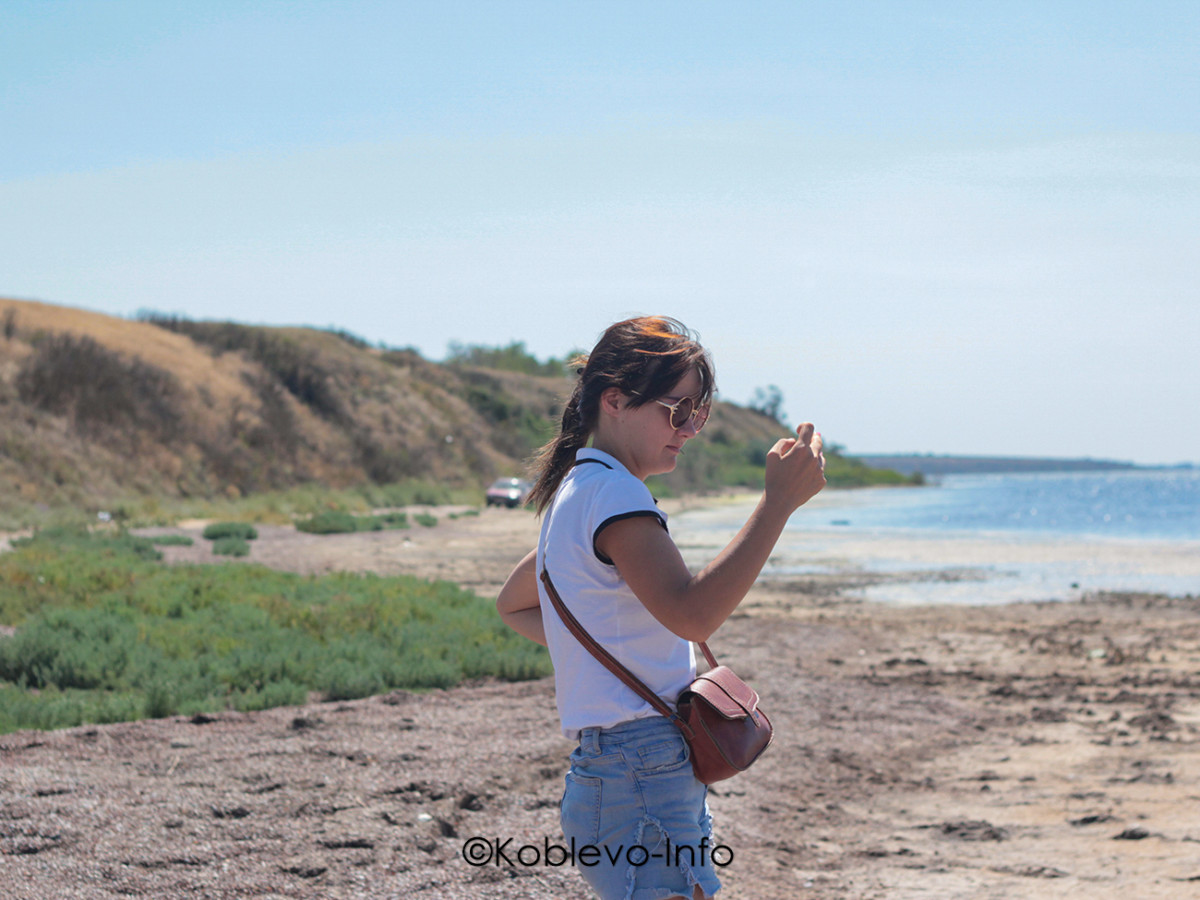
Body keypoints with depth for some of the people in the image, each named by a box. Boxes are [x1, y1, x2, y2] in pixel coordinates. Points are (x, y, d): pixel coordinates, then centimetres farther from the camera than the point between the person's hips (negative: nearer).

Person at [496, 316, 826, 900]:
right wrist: (779, 501, -29)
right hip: (641, 782, -10)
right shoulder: (613, 493, -14)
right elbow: (691, 612, -29)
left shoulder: (577, 491, 18)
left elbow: (514, 605, 32)